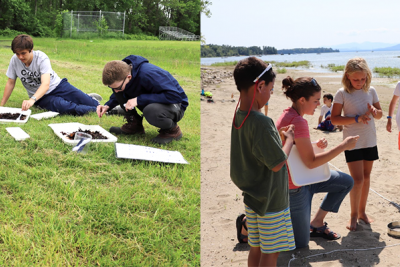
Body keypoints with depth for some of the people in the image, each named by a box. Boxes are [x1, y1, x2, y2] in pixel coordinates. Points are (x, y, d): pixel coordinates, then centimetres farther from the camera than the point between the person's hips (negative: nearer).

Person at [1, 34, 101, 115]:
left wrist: (32, 100, -52)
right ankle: (95, 110, -17)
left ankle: (92, 100, 25)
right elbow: (10, 83, 3)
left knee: (89, 103, -14)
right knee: (62, 106, -32)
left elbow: (46, 84, -35)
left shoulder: (42, 58, -21)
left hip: (57, 86, -1)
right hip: (41, 98, 2)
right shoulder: (14, 60, -11)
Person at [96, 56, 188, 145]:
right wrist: (108, 106, -12)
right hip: (150, 103, 7)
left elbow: (176, 95, -37)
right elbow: (118, 94, 10)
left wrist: (139, 99, -35)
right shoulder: (121, 74, -12)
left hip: (175, 105, -7)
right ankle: (134, 124, 4)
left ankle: (172, 130, -9)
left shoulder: (148, 74, -33)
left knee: (151, 111, -40)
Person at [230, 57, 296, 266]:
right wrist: (289, 138, -6)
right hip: (270, 200, -8)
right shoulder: (261, 122, -26)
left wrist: (278, 135, 7)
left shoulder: (238, 117, 1)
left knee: (256, 248, 17)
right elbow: (277, 163, -20)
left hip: (252, 196, 8)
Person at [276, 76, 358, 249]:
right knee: (300, 243, 4)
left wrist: (316, 145, -6)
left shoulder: (288, 115, 2)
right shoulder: (298, 122, -27)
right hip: (295, 187, -9)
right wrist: (343, 146, -21)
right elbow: (311, 162, -26)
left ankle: (317, 222, 21)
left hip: (302, 177, 9)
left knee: (347, 182, 14)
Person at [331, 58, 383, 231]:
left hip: (370, 141, 5)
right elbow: (334, 118, -11)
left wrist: (375, 111, -12)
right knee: (358, 179, -7)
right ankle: (354, 215, 10)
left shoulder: (371, 91, 3)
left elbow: (380, 114, 12)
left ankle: (362, 212, 26)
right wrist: (357, 119, -21)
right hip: (352, 143, -4)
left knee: (366, 177, 12)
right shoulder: (342, 93, -9)